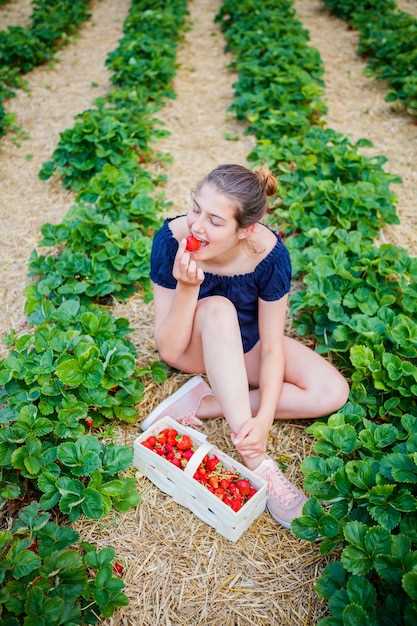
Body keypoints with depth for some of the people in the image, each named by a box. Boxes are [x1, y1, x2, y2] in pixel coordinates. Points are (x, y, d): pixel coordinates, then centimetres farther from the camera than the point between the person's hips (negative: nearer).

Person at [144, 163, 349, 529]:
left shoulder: (270, 254, -27)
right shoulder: (171, 239, -29)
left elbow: (271, 348, -21)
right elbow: (169, 351, -26)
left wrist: (264, 419, -33)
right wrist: (187, 287, -40)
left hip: (245, 344, 2)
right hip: (194, 347, -2)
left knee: (333, 392, -16)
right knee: (218, 308, -37)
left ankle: (203, 403, -16)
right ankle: (258, 461, -30)